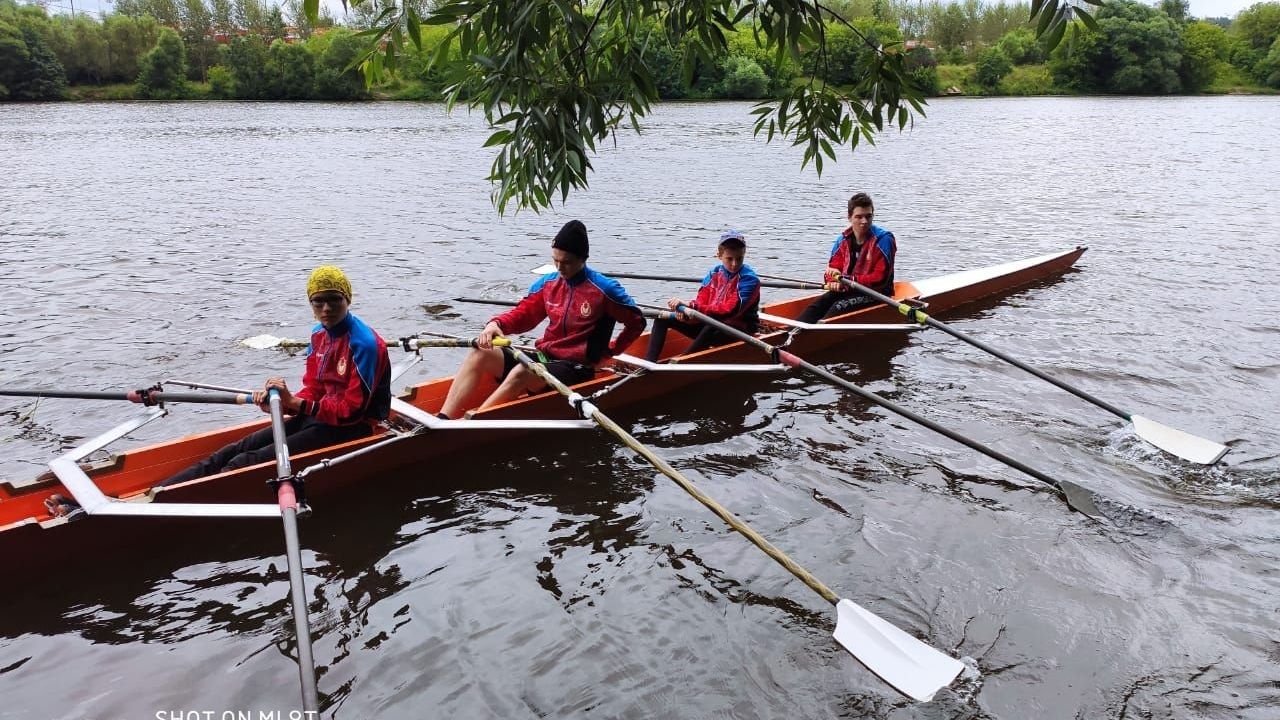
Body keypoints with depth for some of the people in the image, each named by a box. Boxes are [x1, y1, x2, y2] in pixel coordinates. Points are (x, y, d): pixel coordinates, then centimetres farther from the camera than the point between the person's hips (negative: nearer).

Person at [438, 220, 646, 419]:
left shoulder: (603, 289, -8)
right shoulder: (548, 283, 8)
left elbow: (637, 322, 0)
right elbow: (523, 314, 9)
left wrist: (610, 351, -1)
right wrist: (496, 324, -10)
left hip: (576, 369, -6)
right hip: (542, 357, 7)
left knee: (521, 372, -35)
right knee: (479, 354, -12)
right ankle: (442, 421, -24)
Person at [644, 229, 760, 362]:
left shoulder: (749, 279, -14)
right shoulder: (714, 273, 5)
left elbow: (729, 311, -26)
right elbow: (701, 302, -1)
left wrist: (691, 305, -32)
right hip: (710, 322, 7)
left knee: (711, 328, -41)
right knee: (663, 318, -3)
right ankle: (649, 362, -22)